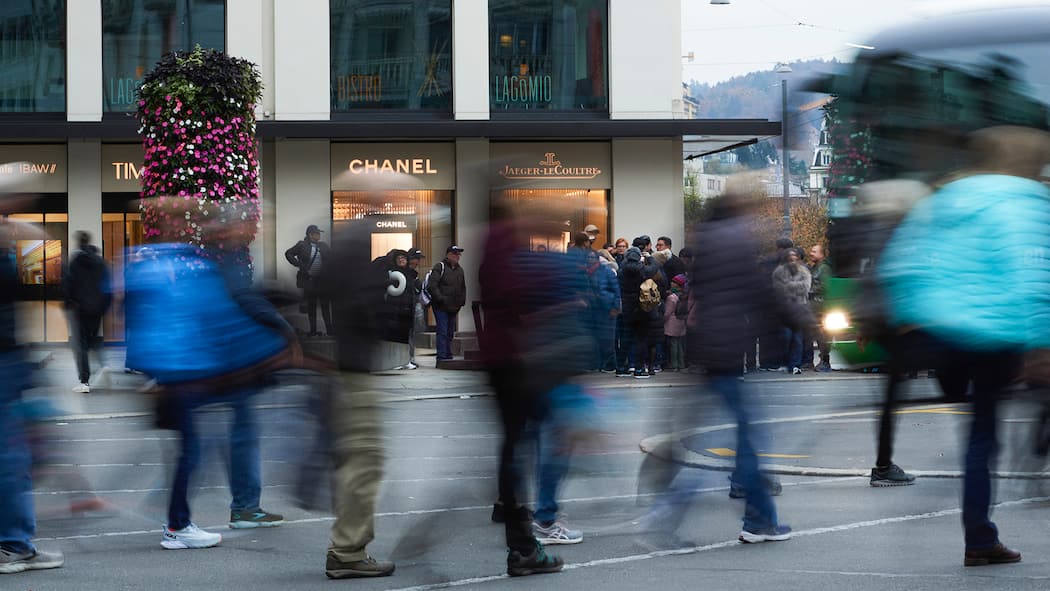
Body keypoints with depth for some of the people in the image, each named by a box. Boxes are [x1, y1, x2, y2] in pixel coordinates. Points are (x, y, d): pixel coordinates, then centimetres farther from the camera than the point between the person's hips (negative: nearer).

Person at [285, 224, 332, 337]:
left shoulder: (323, 245, 8)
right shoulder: (302, 245, -2)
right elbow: (288, 254, 2)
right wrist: (298, 264, -7)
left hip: (323, 280, 3)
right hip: (309, 280, -3)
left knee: (325, 305, 4)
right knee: (311, 306, 4)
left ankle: (329, 329, 8)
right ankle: (313, 330, 9)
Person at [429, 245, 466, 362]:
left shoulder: (459, 270, 17)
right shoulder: (439, 267, -7)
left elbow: (463, 288, 27)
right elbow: (432, 286, -15)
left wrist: (462, 301, 13)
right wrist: (441, 299, -20)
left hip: (454, 308, 7)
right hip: (441, 307, -7)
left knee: (450, 332, 11)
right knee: (442, 332, -10)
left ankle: (448, 356, 17)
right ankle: (442, 357, -10)